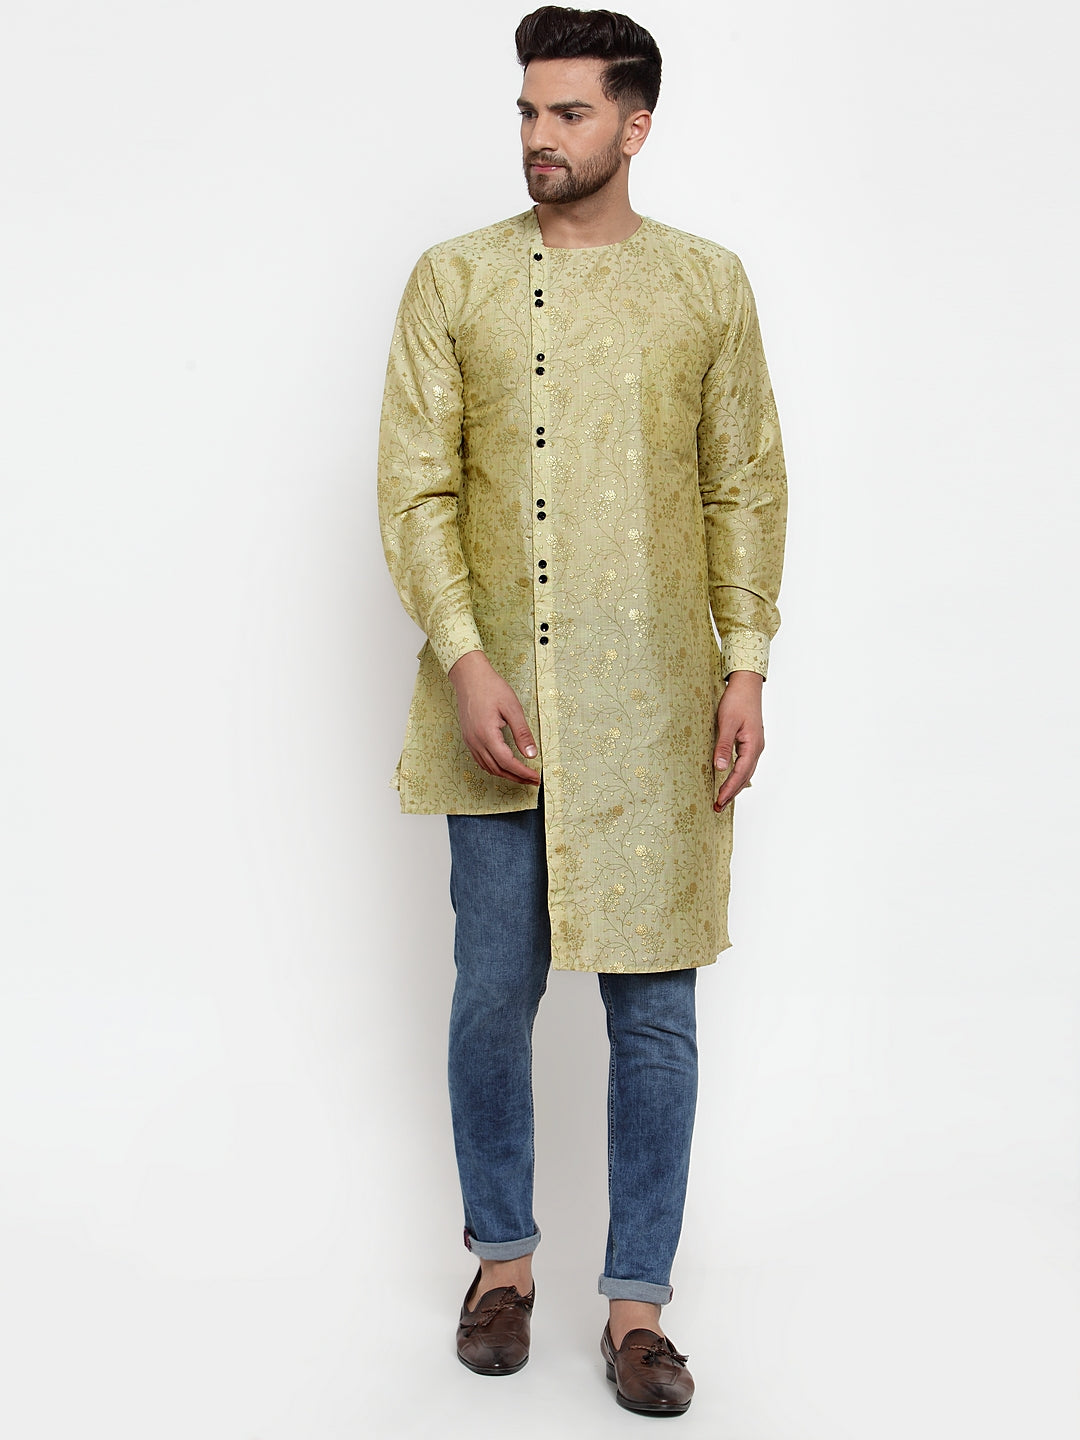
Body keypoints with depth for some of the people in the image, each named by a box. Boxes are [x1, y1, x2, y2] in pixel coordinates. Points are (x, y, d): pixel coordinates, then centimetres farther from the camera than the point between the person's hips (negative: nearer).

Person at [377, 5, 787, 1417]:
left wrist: (747, 665, -2)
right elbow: (416, 482, -1)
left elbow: (747, 484, 6)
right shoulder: (455, 280, 3)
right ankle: (503, 1257, 31)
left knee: (653, 1008, 4)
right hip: (500, 702, 0)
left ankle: (637, 1300, 18)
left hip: (656, 713, 0)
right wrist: (464, 661, -11)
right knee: (495, 994, 9)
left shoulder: (708, 283, 6)